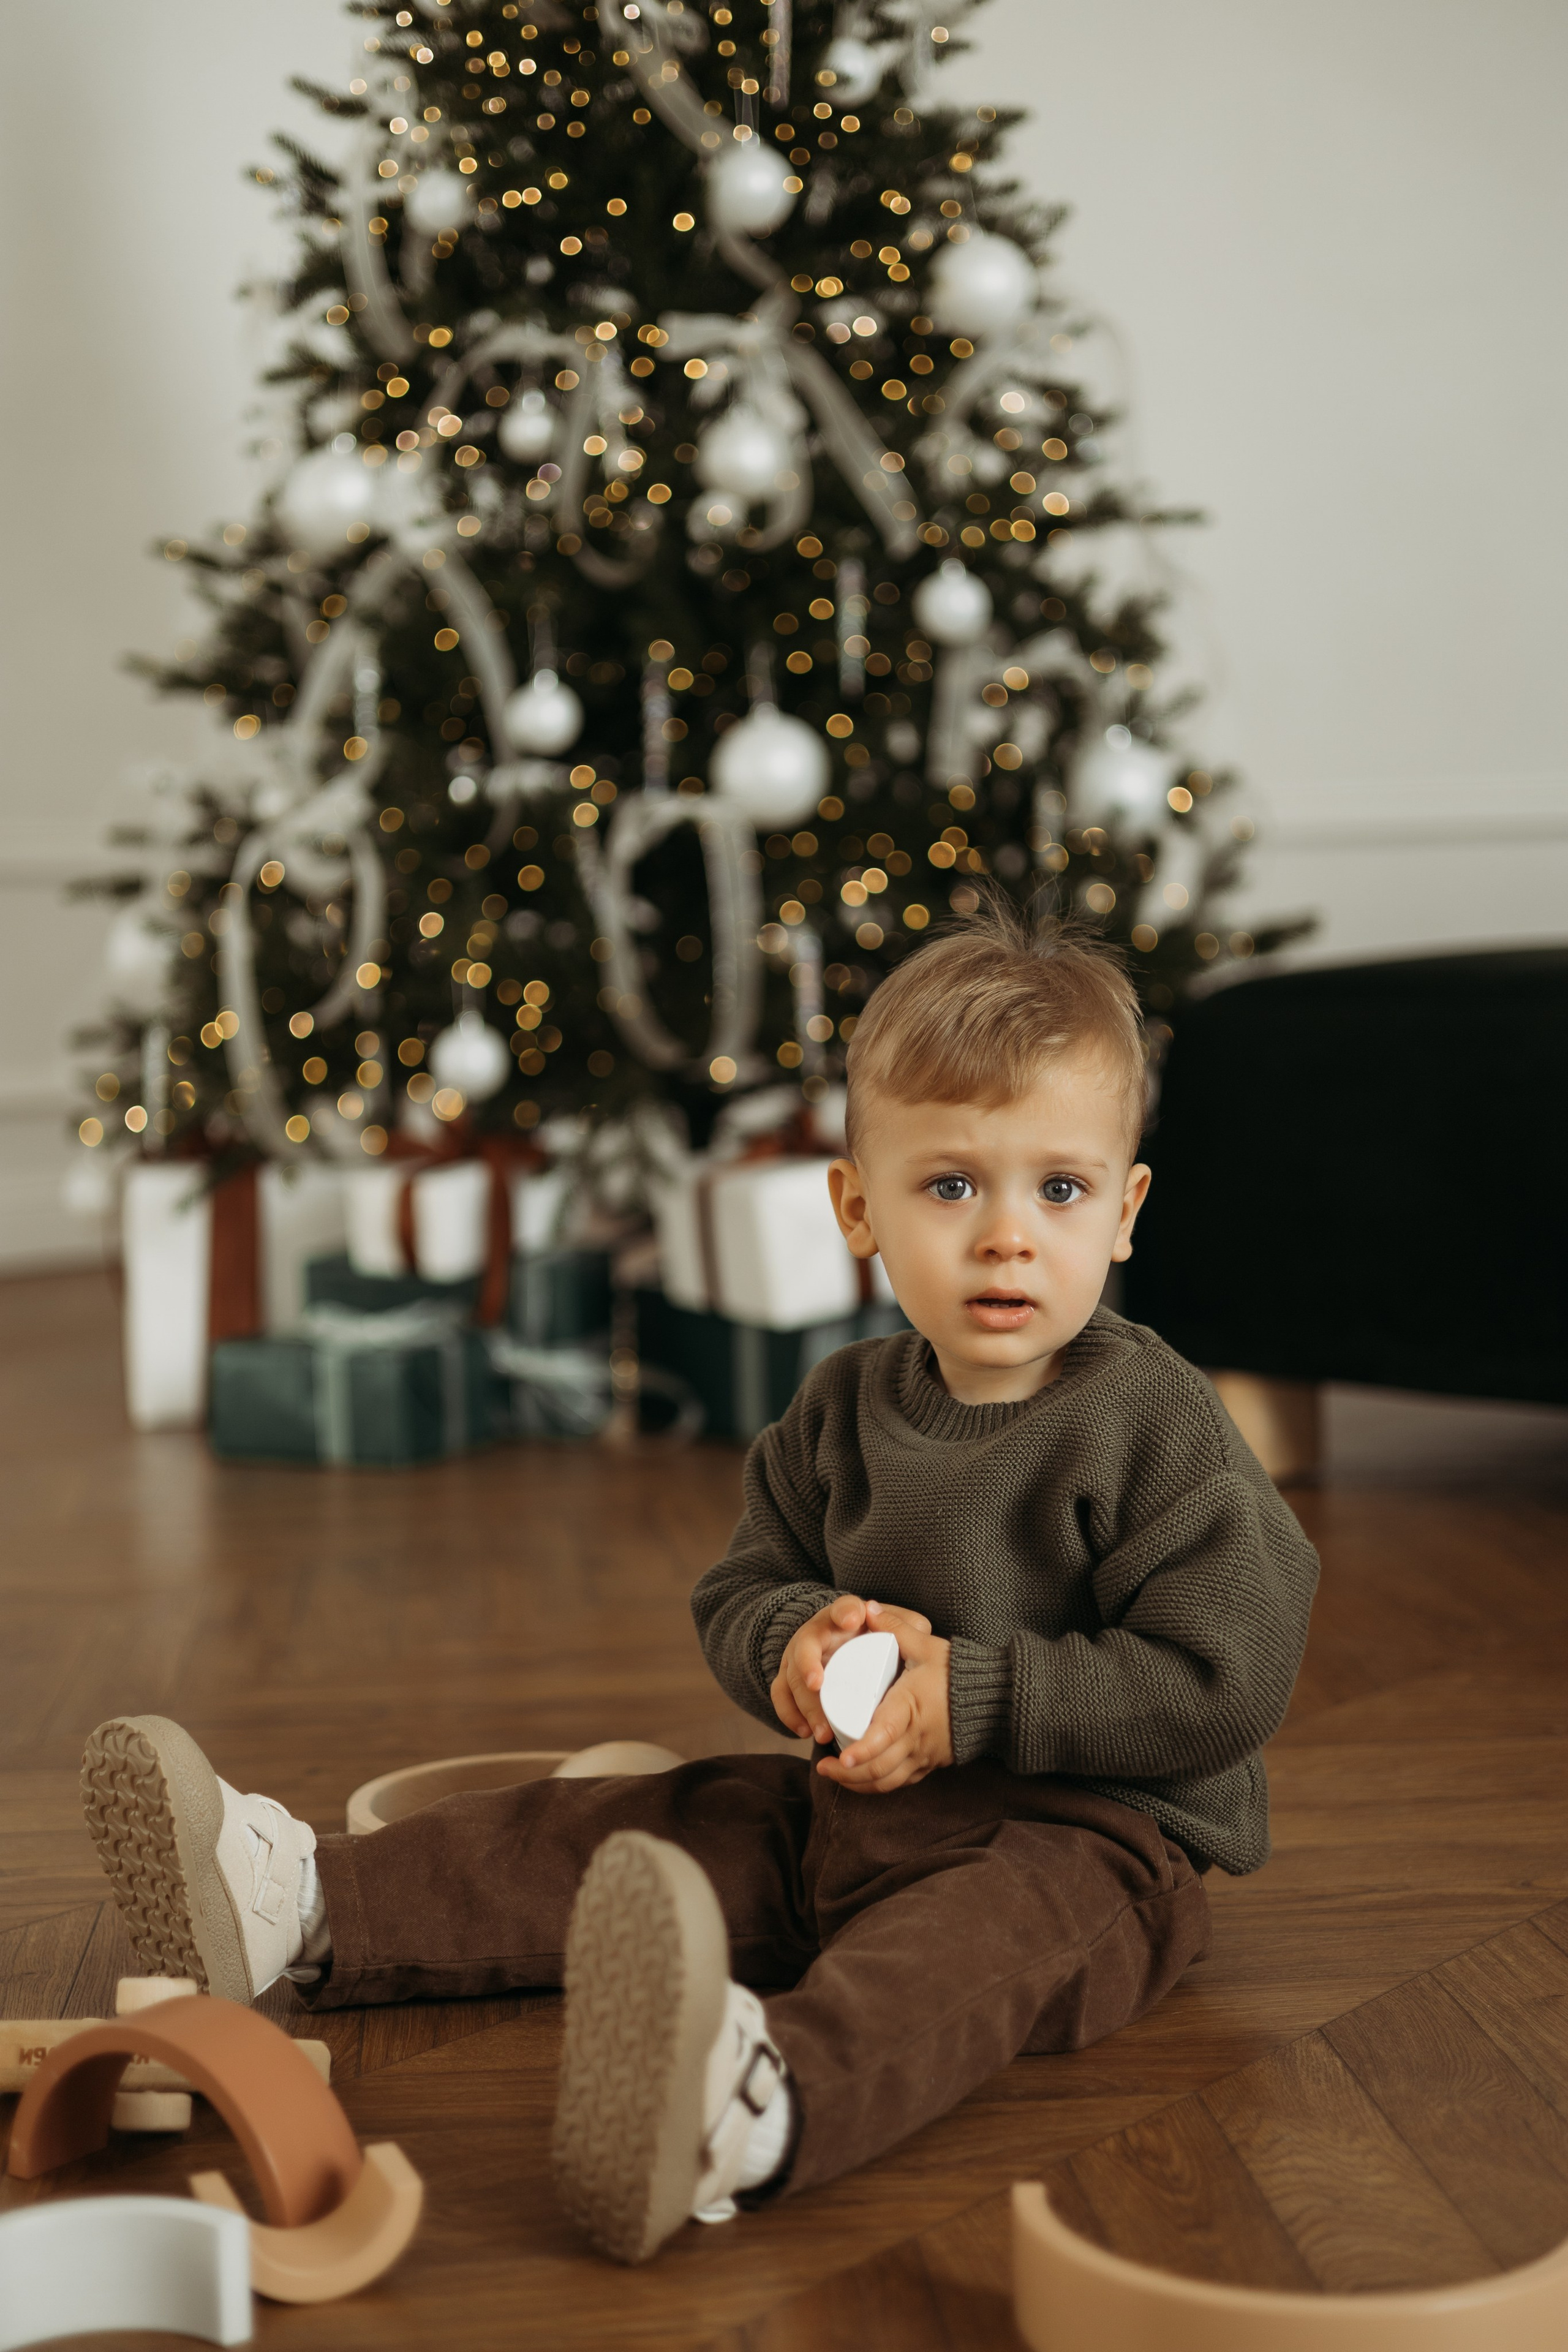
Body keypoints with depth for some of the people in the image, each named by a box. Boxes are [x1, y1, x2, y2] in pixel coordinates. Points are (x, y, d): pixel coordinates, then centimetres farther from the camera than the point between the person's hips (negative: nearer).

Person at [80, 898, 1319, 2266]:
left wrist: (969, 1696, -20)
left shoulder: (1155, 1425, -12)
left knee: (964, 1944, -40)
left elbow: (1221, 1679, -17)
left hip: (1093, 1831, -8)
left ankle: (754, 2107, -71)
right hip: (858, 1802, 8)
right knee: (609, 1834, 0)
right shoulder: (845, 1410, 7)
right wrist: (800, 1642, -12)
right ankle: (301, 1902, 0)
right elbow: (737, 1596, 14)